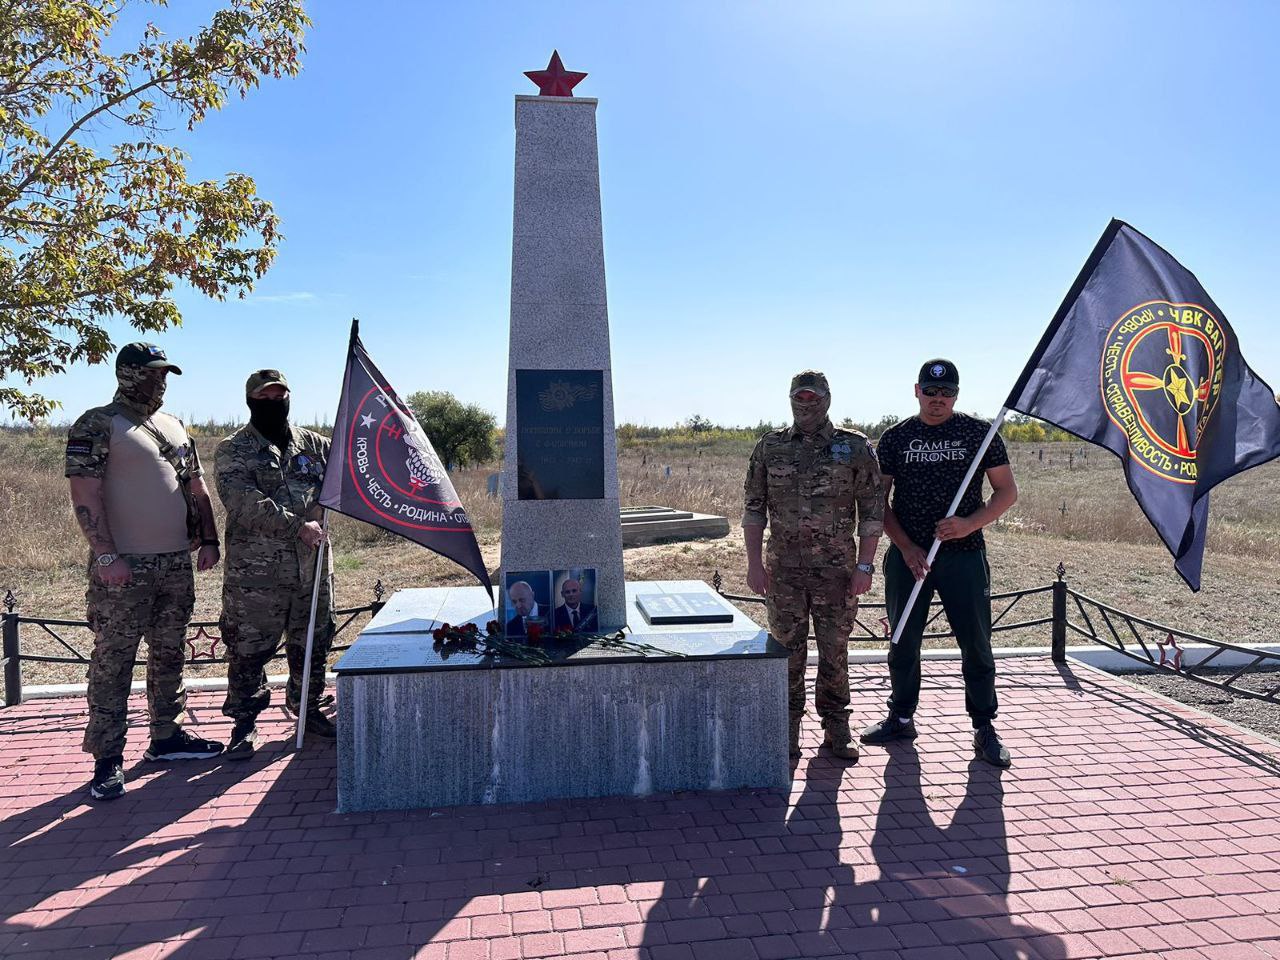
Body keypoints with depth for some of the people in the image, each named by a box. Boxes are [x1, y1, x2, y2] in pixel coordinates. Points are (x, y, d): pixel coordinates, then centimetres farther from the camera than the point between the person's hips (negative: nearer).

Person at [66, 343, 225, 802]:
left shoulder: (175, 427, 15)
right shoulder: (96, 426, -5)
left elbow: (196, 489, 19)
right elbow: (86, 496, -13)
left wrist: (208, 540, 10)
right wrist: (106, 556, -19)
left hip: (177, 565, 7)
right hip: (123, 568, -7)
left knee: (170, 656, 14)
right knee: (112, 662, -1)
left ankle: (166, 736, 27)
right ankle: (107, 759, 7)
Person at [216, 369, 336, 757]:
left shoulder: (314, 444, 12)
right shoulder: (232, 451, -3)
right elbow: (244, 503, -16)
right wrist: (295, 526, -22)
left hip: (312, 568, 4)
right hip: (255, 573, -4)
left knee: (312, 645, 15)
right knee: (249, 651, 4)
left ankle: (308, 708, 34)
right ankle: (244, 723, 21)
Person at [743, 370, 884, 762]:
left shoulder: (856, 447, 0)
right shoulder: (769, 447, 4)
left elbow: (872, 509, 0)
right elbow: (753, 508, 6)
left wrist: (864, 566, -6)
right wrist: (754, 563, -1)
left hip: (837, 569, -1)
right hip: (784, 569, 1)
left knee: (835, 651, 7)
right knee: (788, 650, 7)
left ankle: (836, 729, 21)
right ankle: (787, 728, 20)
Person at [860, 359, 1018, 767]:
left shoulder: (979, 433, 2)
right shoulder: (896, 437, 5)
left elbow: (1007, 491, 3)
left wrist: (969, 524, -13)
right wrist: (906, 546, -6)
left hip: (964, 554, -1)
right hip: (907, 555, 2)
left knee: (976, 644, 3)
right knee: (904, 641, 10)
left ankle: (984, 729, 16)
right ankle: (901, 718, 26)